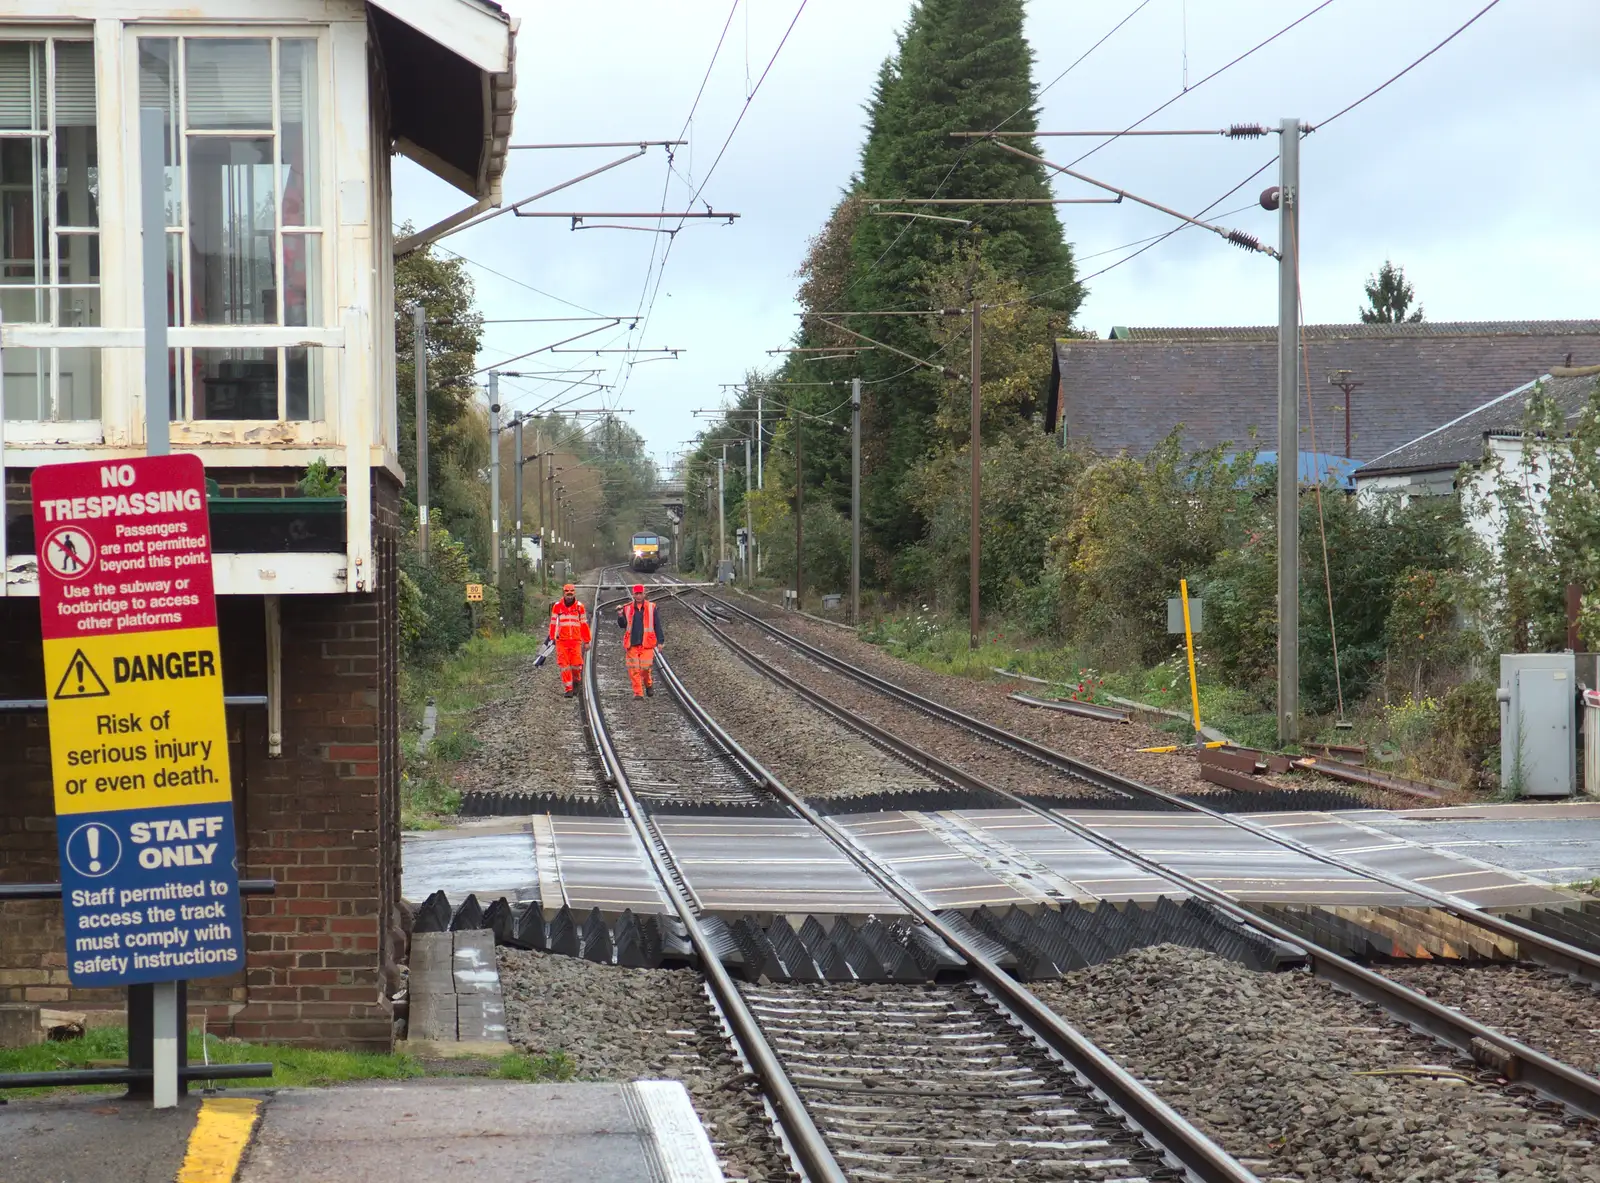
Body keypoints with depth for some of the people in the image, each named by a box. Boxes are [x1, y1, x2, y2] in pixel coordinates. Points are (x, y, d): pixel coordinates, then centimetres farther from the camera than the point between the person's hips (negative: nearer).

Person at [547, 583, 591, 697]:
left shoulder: (579, 606, 4)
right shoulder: (557, 606, 2)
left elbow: (584, 624, 9)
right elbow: (553, 623, 10)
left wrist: (587, 640, 10)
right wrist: (553, 638, 8)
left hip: (576, 640, 0)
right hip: (562, 640, 0)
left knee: (576, 664, -5)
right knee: (564, 665, -4)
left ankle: (576, 681, 24)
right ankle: (568, 689, 2)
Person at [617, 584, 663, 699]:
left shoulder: (651, 608, 4)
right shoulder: (627, 608, 7)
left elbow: (657, 626, 8)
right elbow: (622, 625, 9)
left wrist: (660, 641, 4)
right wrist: (620, 616, -11)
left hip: (646, 644, -1)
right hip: (632, 643, 2)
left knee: (645, 667, -8)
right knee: (634, 669, -2)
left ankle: (648, 684, 22)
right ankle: (638, 693, 4)